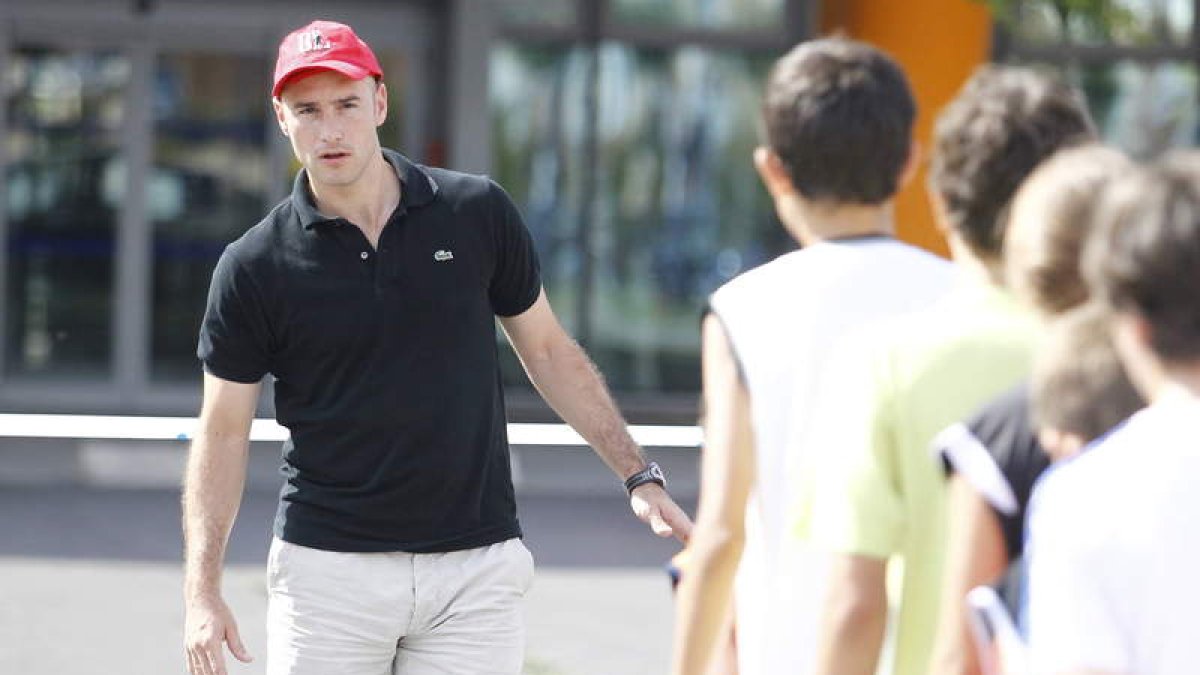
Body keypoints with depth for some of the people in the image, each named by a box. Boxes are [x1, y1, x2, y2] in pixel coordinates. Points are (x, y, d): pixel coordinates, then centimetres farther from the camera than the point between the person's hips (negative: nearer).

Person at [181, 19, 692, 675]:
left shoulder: (478, 213, 0)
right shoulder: (255, 267, -3)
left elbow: (548, 351, 12)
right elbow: (223, 430, 2)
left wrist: (638, 476, 7)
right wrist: (202, 590, -6)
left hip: (475, 570, 1)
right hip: (328, 567, 0)